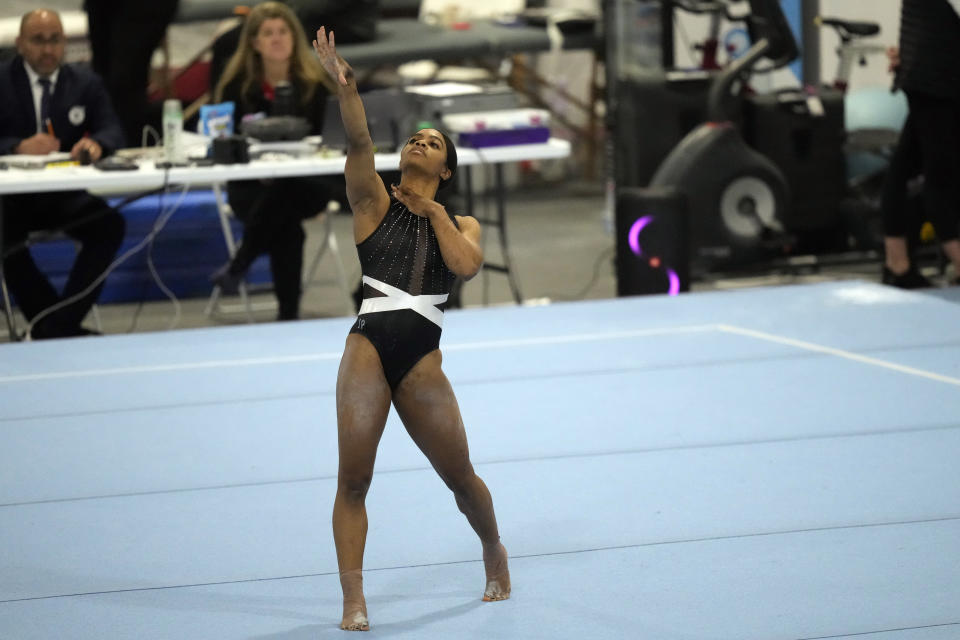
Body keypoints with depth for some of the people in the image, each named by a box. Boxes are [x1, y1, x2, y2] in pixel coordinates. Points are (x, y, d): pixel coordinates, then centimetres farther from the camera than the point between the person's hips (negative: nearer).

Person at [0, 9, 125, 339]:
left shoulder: (85, 82, 7)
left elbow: (113, 130, -2)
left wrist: (96, 144, -27)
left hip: (64, 194, 2)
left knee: (109, 225, -25)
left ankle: (59, 325, -19)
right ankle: (54, 324, -19)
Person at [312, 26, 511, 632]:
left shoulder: (460, 223, 16)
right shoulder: (375, 202, 11)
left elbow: (467, 265, -7)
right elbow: (359, 141, -6)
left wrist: (434, 211, 1)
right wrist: (346, 86, -22)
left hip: (422, 359, 2)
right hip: (369, 346, -2)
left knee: (461, 476, 10)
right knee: (353, 479, -9)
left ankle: (495, 551, 39)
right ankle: (353, 600, -5)